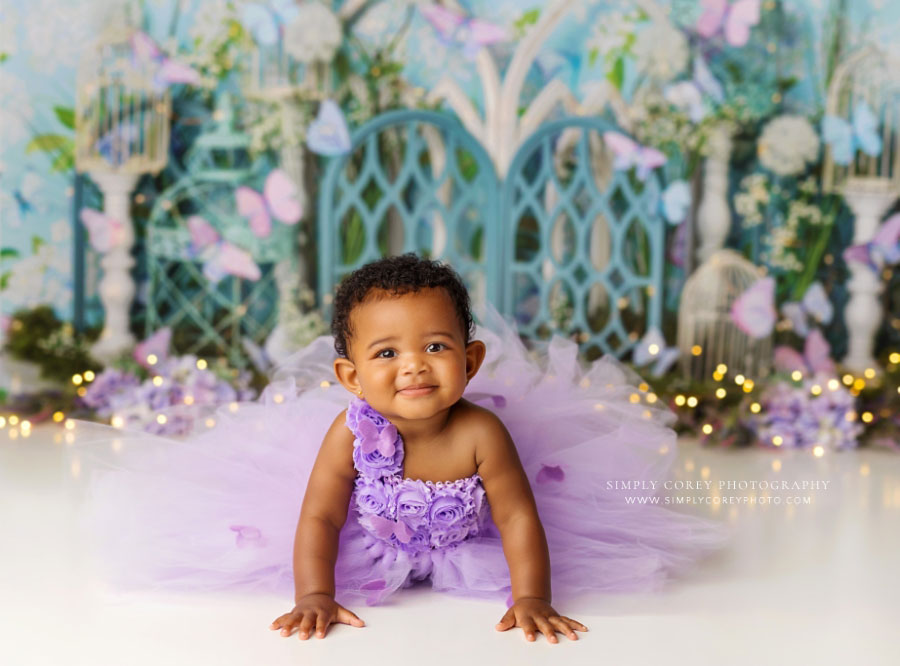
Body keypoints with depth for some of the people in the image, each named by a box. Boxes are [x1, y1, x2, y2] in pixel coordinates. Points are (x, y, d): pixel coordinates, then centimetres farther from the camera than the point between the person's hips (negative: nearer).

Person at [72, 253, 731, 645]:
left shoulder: (480, 432, -38)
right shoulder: (350, 430, -36)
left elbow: (519, 517, -28)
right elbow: (319, 518, -26)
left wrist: (531, 599, -31)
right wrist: (315, 597, -33)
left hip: (464, 543, 0)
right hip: (373, 543, 1)